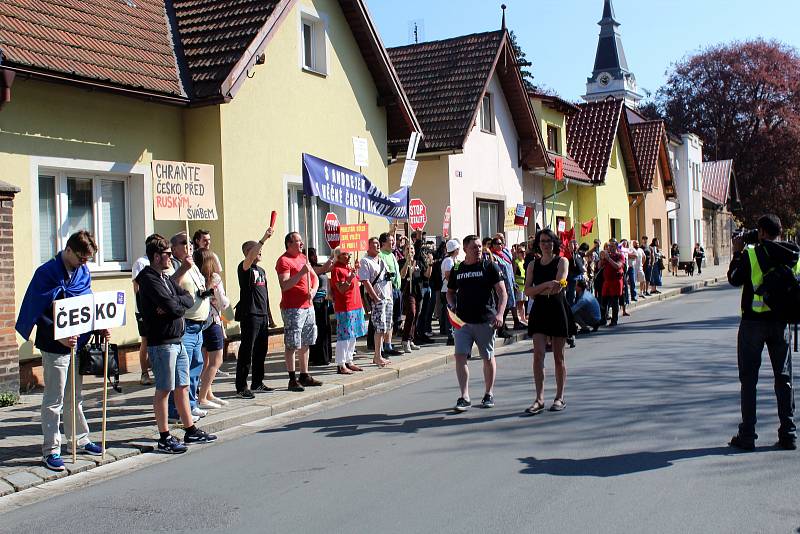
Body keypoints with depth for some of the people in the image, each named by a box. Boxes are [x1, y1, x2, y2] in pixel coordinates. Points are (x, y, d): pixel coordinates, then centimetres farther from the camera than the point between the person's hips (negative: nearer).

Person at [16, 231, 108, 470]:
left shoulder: (83, 272, 7)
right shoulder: (46, 273, -13)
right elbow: (38, 313, -16)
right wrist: (60, 336, -25)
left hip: (78, 343, 7)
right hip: (55, 347, -7)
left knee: (75, 396, 18)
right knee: (53, 400, 0)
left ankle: (80, 440, 28)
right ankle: (51, 450, 8)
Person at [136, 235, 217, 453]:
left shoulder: (166, 277, 16)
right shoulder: (149, 279, -13)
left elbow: (189, 299, 7)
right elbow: (172, 306, -22)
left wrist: (174, 304, -12)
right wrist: (180, 305, -1)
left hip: (177, 341, 9)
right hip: (161, 342, -9)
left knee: (182, 386, 14)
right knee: (164, 390, -2)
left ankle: (191, 431, 23)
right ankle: (165, 438, 6)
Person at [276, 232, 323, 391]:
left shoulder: (303, 257, 16)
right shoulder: (284, 261, -10)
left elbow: (315, 277, 19)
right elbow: (284, 285, -20)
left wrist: (313, 290, -1)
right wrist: (301, 272, -25)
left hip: (307, 306, 9)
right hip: (292, 308, -9)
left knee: (305, 343, 13)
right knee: (292, 345, -5)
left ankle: (304, 376, 22)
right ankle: (292, 379, -1)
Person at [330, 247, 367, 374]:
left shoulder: (350, 267, 16)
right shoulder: (336, 270, -11)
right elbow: (341, 289, -18)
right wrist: (350, 279, -30)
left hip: (356, 306, 9)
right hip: (344, 308, -9)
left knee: (353, 336, 13)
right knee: (344, 336, -6)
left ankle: (349, 361, 23)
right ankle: (341, 365, -1)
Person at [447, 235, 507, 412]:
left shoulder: (490, 266, 0)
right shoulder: (457, 270, 10)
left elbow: (502, 291, -3)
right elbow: (450, 292, 22)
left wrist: (500, 314, -15)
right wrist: (451, 304, 1)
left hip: (486, 320, -2)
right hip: (463, 321, 2)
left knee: (488, 358, 8)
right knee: (460, 356, -9)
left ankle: (489, 394, 24)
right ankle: (464, 397, -5)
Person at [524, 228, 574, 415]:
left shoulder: (562, 261, 1)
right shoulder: (533, 265, 10)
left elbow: (558, 287, -14)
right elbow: (527, 290, -2)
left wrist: (538, 291, -7)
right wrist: (547, 284, -16)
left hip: (558, 310, -2)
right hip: (539, 312, 2)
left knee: (558, 356, 5)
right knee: (538, 353, -9)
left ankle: (559, 398, 14)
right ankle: (539, 399, -9)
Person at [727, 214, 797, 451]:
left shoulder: (750, 254, -13)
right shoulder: (792, 255, -1)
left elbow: (734, 280, -2)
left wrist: (737, 254, 9)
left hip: (753, 322, -3)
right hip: (780, 322, 3)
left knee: (748, 379, 4)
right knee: (784, 378, 11)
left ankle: (747, 435, 6)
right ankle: (788, 434, 13)